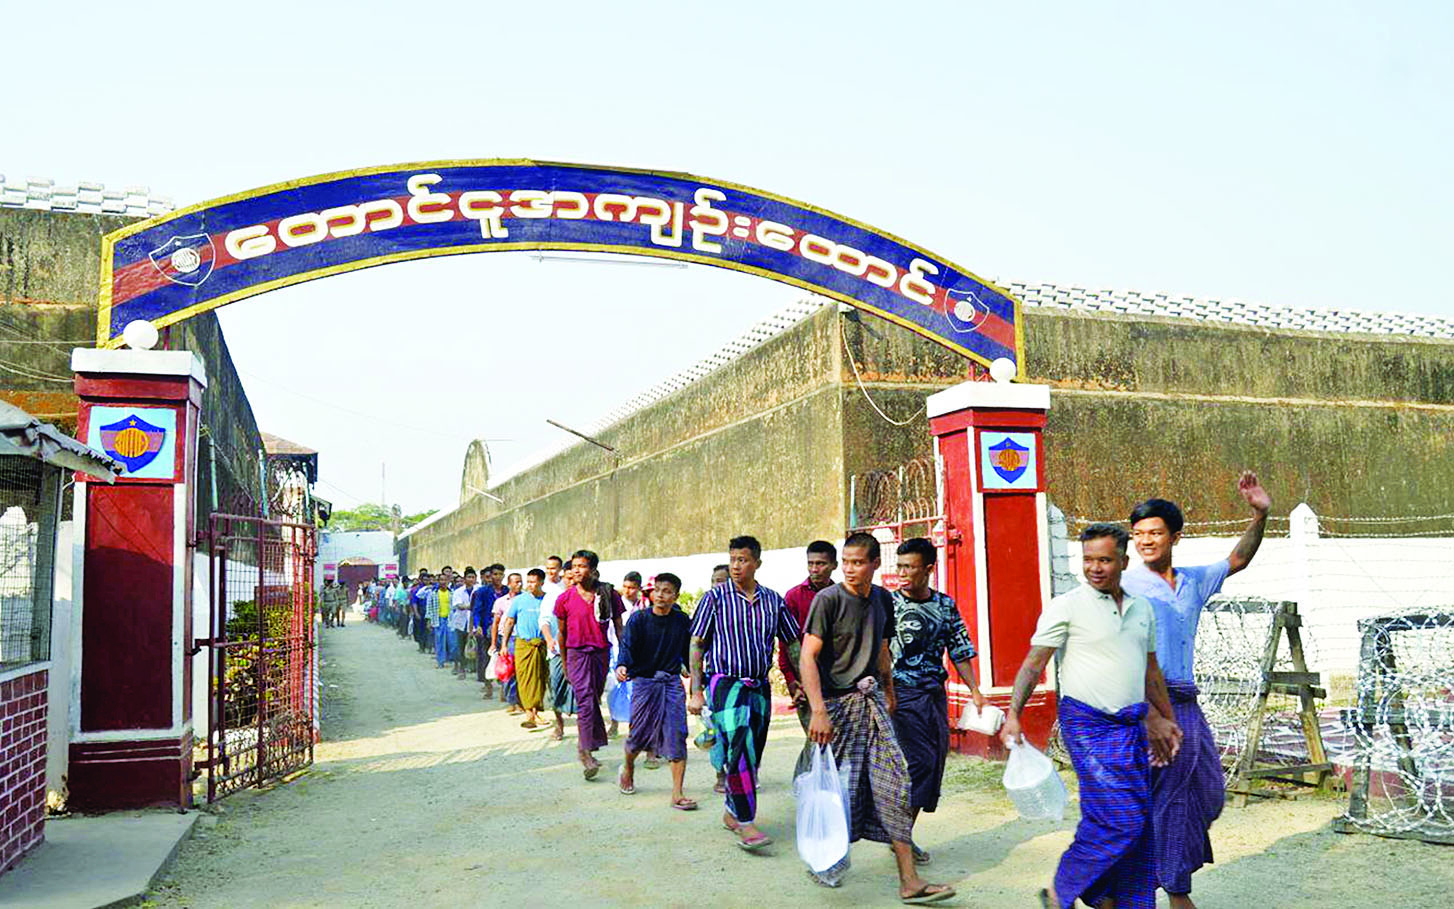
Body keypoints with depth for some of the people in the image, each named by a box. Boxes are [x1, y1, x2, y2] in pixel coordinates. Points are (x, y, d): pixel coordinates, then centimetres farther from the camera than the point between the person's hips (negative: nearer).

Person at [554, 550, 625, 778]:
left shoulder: (609, 595, 0)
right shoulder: (565, 599, -1)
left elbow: (619, 628, 6)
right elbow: (562, 633, 10)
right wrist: (564, 663, 14)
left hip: (601, 653, 2)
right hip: (577, 653, -2)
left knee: (594, 700, 12)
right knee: (586, 702, -12)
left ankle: (586, 748, 26)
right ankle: (586, 754, -14)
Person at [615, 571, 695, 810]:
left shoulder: (682, 621, 2)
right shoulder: (638, 619, -6)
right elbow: (627, 647, -14)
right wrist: (621, 666, -33)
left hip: (672, 683, 2)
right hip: (644, 681, -2)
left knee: (677, 736, -7)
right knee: (639, 734, 7)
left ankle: (677, 794, -2)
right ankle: (628, 769, 41)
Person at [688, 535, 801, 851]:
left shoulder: (773, 600, 6)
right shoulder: (716, 597, -3)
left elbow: (792, 645, 14)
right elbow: (697, 645, -1)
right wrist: (696, 692, -6)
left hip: (760, 687, 4)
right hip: (724, 682, -4)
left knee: (751, 754, 10)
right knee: (739, 750, -16)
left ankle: (732, 812, 28)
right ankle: (746, 824, -13)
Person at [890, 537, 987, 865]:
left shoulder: (946, 605, 8)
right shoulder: (889, 604, -5)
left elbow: (960, 651, 13)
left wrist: (975, 691, 6)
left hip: (936, 693, 5)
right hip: (904, 693, -5)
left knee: (935, 761, 5)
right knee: (919, 760, -12)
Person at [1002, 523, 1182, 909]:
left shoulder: (1142, 609, 12)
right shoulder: (1067, 606, -6)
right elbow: (1034, 663, -8)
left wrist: (1166, 720, 25)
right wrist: (1013, 714, -18)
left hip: (1131, 726, 6)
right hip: (1088, 725, -6)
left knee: (1139, 825, 7)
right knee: (1119, 821, -11)